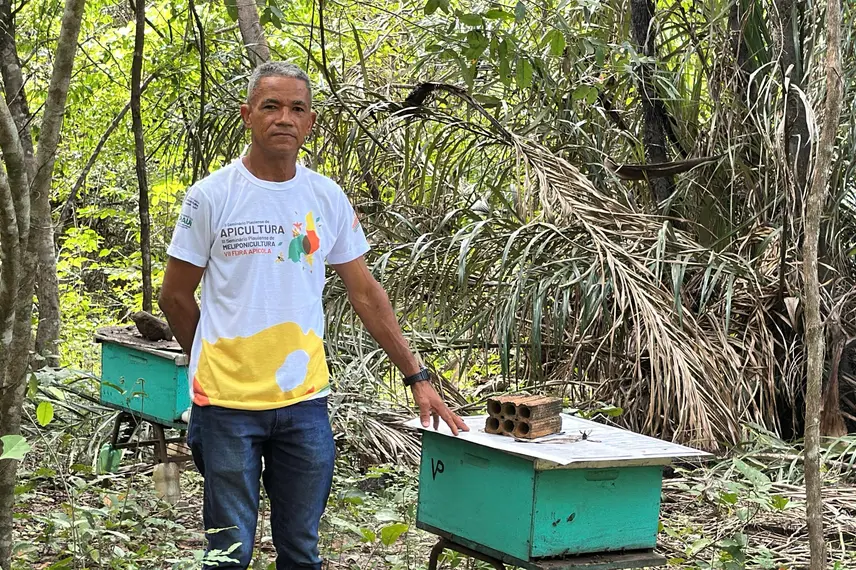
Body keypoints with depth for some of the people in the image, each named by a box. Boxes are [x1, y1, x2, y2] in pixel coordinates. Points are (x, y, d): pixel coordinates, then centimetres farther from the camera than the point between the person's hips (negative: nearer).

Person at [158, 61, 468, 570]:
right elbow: (175, 296, 3)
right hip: (227, 401, -3)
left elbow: (366, 293, 8)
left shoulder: (329, 198, 4)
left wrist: (417, 377, 5)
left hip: (305, 400, 3)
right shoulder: (211, 196, -6)